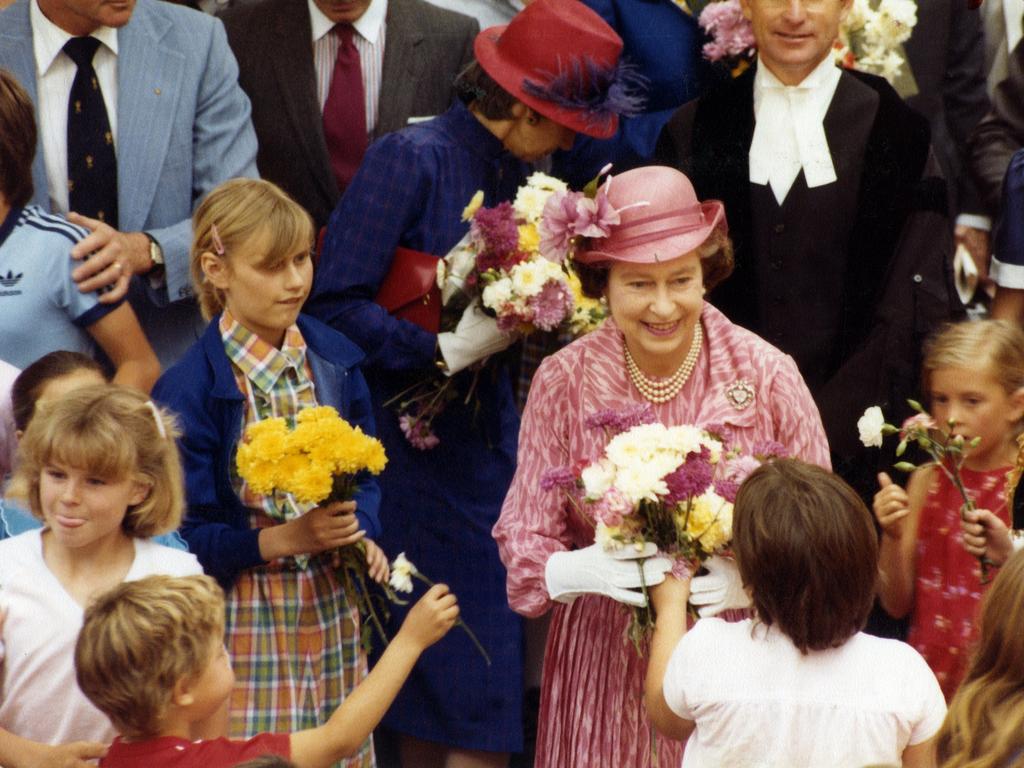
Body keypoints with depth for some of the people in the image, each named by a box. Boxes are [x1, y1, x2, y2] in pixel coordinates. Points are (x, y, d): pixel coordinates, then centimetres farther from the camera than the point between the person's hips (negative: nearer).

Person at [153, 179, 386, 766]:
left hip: (332, 602, 5)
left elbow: (364, 470, 13)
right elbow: (184, 534, -13)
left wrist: (361, 535, -6)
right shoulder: (190, 389, -14)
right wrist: (283, 540, -22)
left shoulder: (332, 359, 3)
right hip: (246, 616, -5)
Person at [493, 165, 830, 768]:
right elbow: (523, 535, -2)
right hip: (604, 667, 1)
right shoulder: (563, 380, -5)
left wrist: (751, 580, -22)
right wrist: (580, 568, -24)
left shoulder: (767, 374, -7)